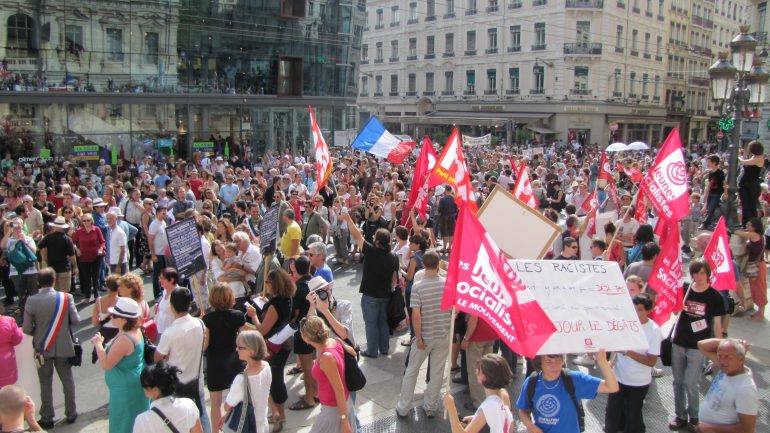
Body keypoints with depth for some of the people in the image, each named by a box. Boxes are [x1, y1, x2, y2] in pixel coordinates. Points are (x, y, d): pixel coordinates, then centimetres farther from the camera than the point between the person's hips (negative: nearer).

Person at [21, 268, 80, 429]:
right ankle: (71, 413, 26)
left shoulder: (32, 301, -15)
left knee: (45, 384, 13)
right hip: (63, 347, 0)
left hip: (42, 349, 0)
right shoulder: (66, 298, -14)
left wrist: (38, 334, 9)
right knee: (67, 380, 16)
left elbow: (26, 329, -11)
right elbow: (76, 320, -9)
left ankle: (47, 418, 21)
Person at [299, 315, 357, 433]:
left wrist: (343, 419, -19)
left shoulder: (326, 357, -29)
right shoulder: (334, 341, -8)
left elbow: (339, 390, -25)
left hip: (334, 409, -8)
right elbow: (353, 353, 11)